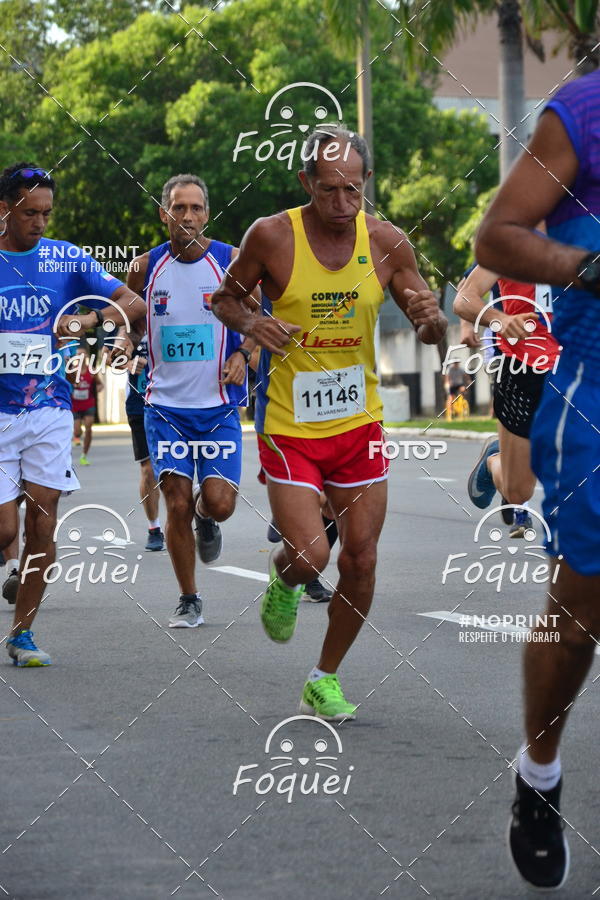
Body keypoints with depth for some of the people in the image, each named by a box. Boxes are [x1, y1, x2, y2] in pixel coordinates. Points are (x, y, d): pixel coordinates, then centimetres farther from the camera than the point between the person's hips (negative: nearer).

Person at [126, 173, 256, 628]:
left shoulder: (233, 261, -2)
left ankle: (206, 520, 28)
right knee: (177, 501, -6)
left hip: (219, 406, -1)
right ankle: (189, 601, 10)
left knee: (219, 501, -11)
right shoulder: (146, 267, 2)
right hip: (166, 406, 1)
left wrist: (242, 354, -11)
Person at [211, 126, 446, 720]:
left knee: (360, 563, 3)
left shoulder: (386, 242, -3)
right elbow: (225, 297, 5)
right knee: (309, 554, -14)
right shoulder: (272, 237, -11)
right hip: (289, 426, -3)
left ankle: (325, 680, 23)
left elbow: (433, 330, 4)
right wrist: (250, 324, -17)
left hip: (359, 422, 3)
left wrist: (431, 319, -21)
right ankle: (282, 584, 26)